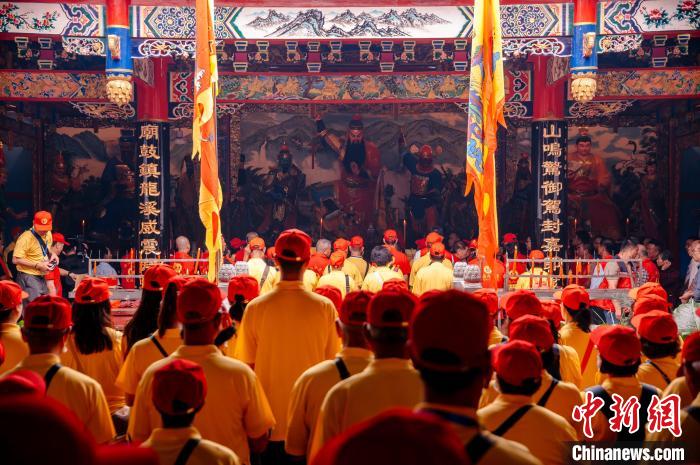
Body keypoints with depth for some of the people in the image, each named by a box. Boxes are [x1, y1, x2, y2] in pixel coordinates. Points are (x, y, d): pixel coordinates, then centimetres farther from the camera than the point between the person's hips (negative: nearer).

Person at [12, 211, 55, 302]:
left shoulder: (48, 234, 4)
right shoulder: (26, 238, -20)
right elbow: (16, 260, -23)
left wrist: (52, 255, 2)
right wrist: (38, 265, -23)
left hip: (41, 277, 8)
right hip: (28, 277, -8)